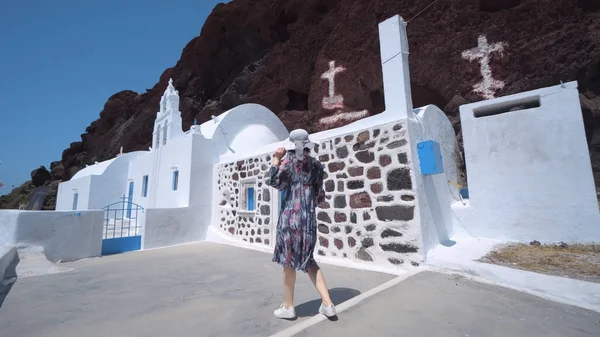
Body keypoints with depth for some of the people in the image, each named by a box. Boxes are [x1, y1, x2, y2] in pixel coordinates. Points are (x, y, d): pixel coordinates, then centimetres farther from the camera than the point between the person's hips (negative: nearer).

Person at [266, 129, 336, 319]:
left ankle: (288, 307, 23)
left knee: (289, 260, 8)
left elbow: (274, 182, -14)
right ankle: (327, 304, 15)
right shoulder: (316, 165, 10)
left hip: (291, 216, -5)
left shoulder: (290, 160, -5)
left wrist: (276, 159, -6)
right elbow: (320, 196, 11)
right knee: (307, 259, 18)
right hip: (309, 217, 6)